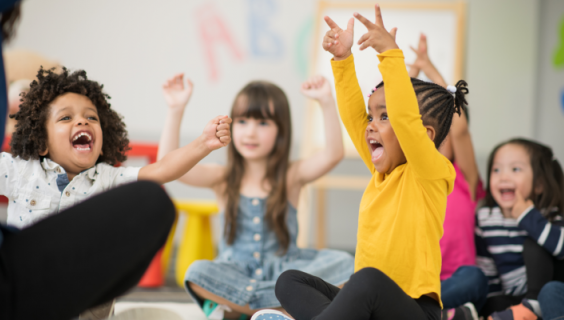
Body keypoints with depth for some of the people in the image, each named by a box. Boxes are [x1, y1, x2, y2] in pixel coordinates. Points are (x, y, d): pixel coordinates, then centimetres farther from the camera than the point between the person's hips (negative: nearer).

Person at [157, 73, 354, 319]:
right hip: (234, 275, -1)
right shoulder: (223, 178, 5)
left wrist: (326, 102, -25)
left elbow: (333, 155, -14)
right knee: (198, 273, -32)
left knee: (343, 264, -26)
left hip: (282, 271, 1)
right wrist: (175, 110, -17)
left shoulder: (291, 176, 3)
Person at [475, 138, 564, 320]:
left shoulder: (546, 216, -13)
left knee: (533, 245, -23)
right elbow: (485, 268, 8)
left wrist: (529, 217, -32)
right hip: (511, 297, 2)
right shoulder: (486, 217, -1)